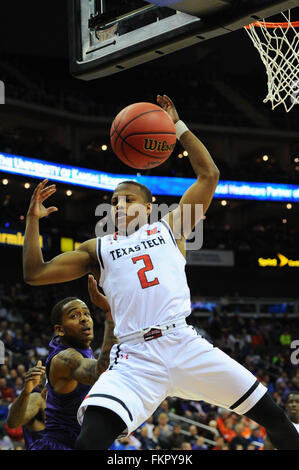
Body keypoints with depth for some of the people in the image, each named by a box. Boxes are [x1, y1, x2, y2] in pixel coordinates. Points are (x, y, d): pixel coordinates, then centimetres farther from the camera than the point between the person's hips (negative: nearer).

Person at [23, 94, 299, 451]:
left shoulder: (168, 228, 20)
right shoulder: (97, 249, 21)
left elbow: (209, 175, 17)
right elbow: (35, 274, 16)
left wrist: (178, 128, 15)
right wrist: (33, 219, 8)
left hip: (185, 345, 1)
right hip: (134, 359, -1)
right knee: (89, 442, -26)